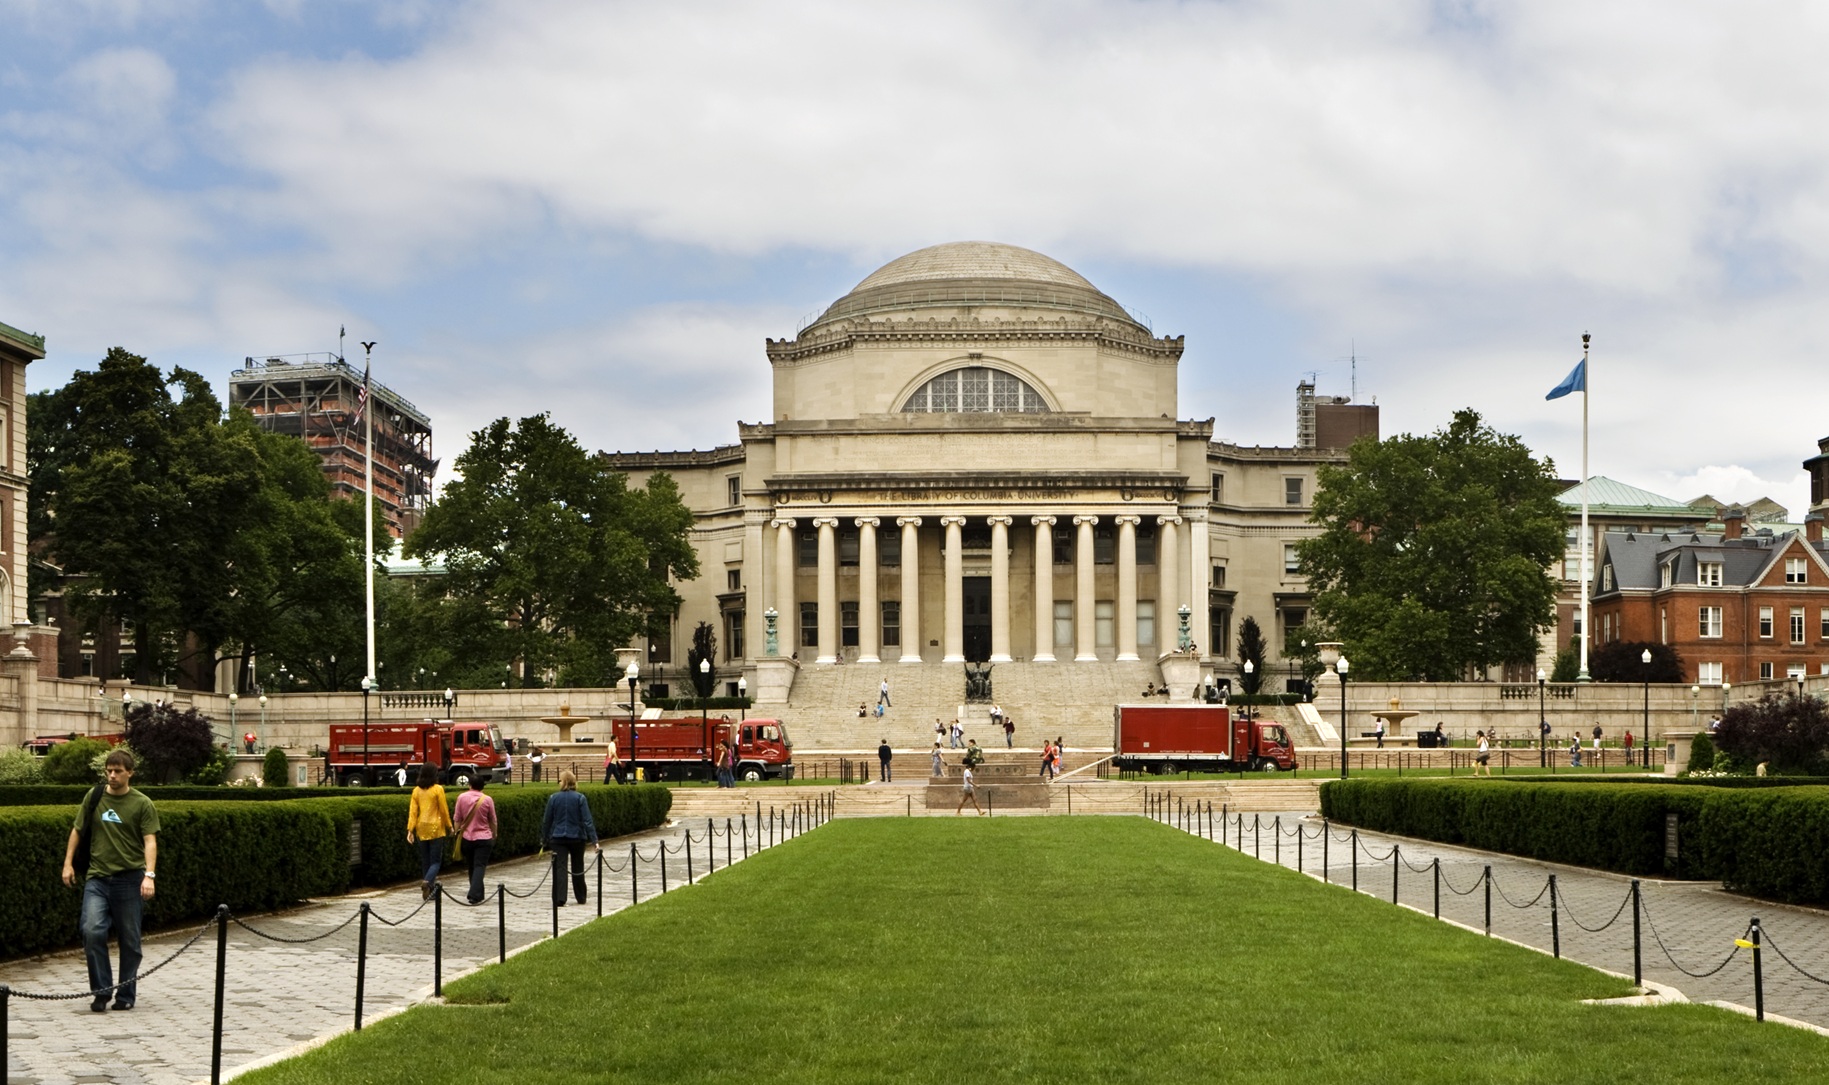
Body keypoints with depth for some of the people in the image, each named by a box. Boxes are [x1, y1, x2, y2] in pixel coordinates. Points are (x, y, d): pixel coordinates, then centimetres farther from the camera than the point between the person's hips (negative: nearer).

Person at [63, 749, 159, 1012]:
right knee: (92, 931, -16)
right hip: (97, 878, 2)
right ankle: (100, 991, -5)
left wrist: (149, 875, -20)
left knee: (129, 941, 4)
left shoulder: (142, 804, -2)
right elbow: (77, 830, 17)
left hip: (129, 879, -2)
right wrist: (68, 863, 10)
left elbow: (150, 841, -8)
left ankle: (125, 995, 16)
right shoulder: (93, 798, 8)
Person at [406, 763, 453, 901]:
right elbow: (443, 810, -5)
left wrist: (410, 829, 0)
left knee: (425, 861, 12)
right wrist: (449, 826, 6)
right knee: (435, 861, 0)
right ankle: (427, 883, -25)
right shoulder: (438, 789, -8)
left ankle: (430, 890, 16)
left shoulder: (417, 791, 4)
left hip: (421, 829, 4)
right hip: (436, 828, -4)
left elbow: (413, 811, 0)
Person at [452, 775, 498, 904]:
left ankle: (476, 894, 27)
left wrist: (457, 832, 15)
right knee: (479, 866, -4)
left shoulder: (462, 798, -4)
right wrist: (494, 835, 17)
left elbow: (457, 819, 1)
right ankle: (475, 895, -18)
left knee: (472, 866, 17)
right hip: (484, 838, -2)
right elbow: (493, 821, 2)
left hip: (466, 838, 2)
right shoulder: (487, 800, -8)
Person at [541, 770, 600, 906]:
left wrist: (544, 839, 13)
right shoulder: (580, 798, -6)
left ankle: (559, 899, -16)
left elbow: (546, 821, 2)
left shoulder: (553, 798, -3)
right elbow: (587, 821, -10)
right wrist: (594, 840, -10)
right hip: (577, 838, 1)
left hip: (558, 838, -1)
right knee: (577, 868, 15)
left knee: (559, 868, -3)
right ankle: (581, 897, 26)